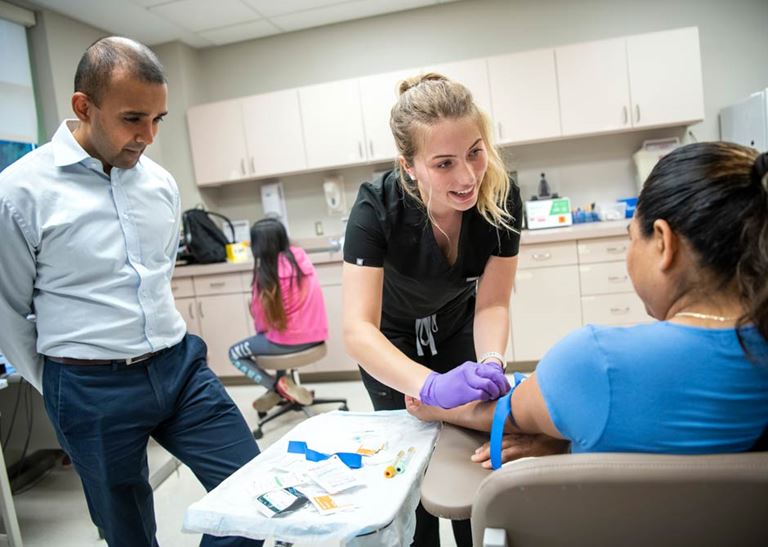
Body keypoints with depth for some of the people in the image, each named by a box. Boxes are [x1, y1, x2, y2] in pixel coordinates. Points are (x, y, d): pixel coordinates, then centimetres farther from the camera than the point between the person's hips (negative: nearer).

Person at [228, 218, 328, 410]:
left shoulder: (266, 272, -15)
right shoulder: (300, 256, 1)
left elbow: (263, 323, -8)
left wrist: (260, 327, 15)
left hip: (290, 341, -7)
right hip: (316, 336, 7)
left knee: (234, 353, 16)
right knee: (264, 338, 34)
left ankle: (278, 386, 1)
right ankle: (279, 388, 28)